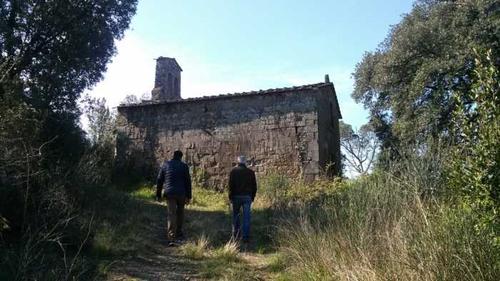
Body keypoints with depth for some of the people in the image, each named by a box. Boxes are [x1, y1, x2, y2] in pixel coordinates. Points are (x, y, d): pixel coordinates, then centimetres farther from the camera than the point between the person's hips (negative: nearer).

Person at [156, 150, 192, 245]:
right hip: (181, 194, 0)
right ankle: (178, 234, 28)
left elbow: (159, 180, 5)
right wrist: (188, 196, 3)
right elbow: (188, 182, -1)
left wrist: (158, 194, 11)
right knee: (180, 213, 18)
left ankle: (171, 238, -13)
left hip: (169, 193, 0)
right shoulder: (184, 166, 1)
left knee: (171, 214, -3)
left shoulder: (165, 164, 6)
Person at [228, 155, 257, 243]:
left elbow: (231, 185, -7)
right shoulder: (250, 172, 6)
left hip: (236, 196, -1)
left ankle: (236, 234, 20)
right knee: (246, 217, 1)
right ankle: (246, 237, -1)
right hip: (247, 197, 1)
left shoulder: (234, 171, -1)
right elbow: (254, 186, 7)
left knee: (236, 215, 16)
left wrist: (230, 197, -2)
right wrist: (252, 197, 14)